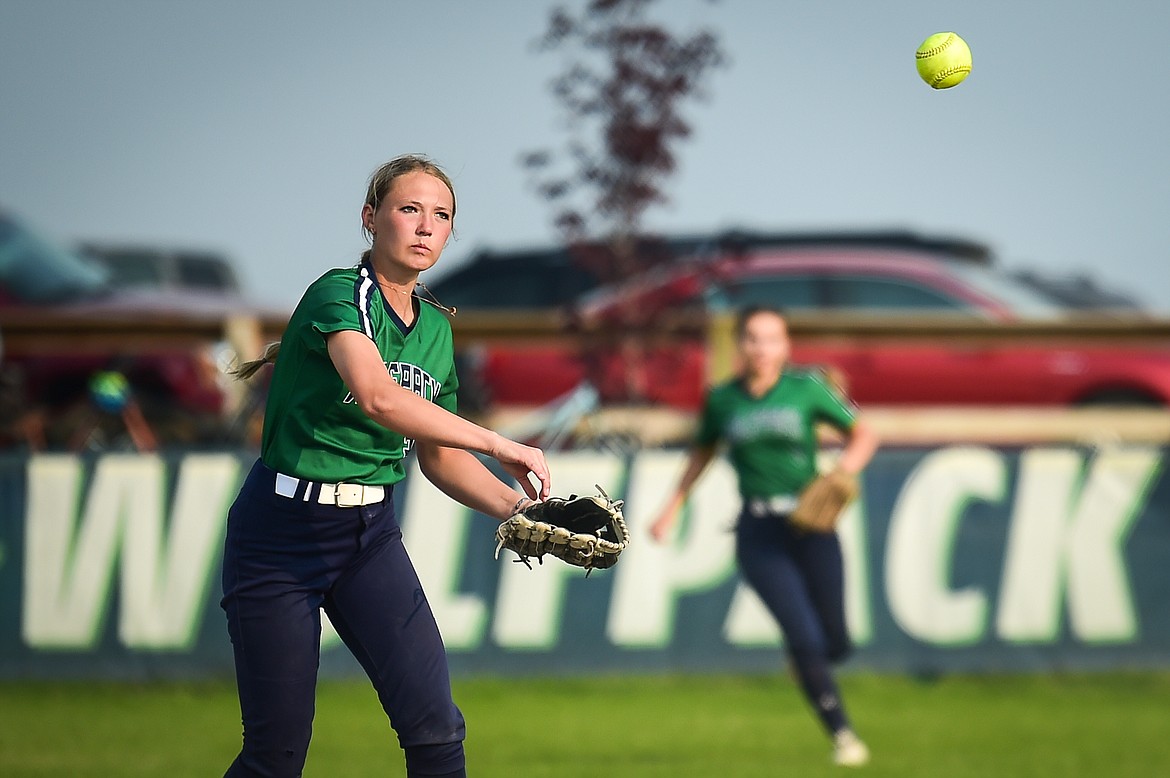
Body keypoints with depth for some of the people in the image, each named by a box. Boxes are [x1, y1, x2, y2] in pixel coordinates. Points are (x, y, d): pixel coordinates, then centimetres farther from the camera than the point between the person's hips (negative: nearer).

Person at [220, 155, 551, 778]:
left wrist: (515, 507, -3)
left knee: (434, 726, -11)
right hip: (282, 533, -6)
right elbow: (377, 396, -34)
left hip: (370, 533, 6)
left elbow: (439, 458, 15)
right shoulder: (338, 294, -15)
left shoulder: (436, 329, 8)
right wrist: (498, 445, -32)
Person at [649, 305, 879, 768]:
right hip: (759, 534, 0)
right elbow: (702, 452, 20)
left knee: (835, 645, 3)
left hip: (811, 525, 0)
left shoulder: (806, 388, -2)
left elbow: (864, 435, 6)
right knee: (804, 638, -15)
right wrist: (672, 509, 17)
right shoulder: (722, 400, 3)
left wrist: (844, 470, -13)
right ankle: (842, 734, -3)